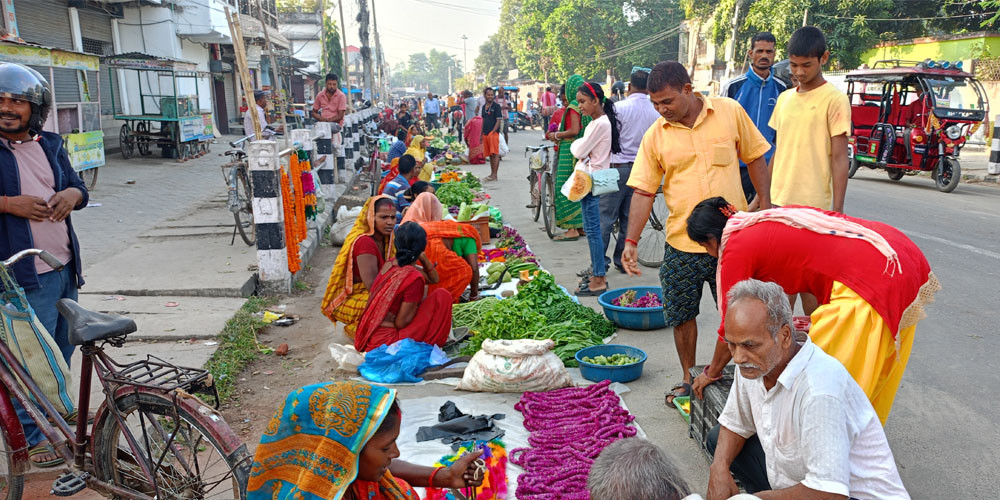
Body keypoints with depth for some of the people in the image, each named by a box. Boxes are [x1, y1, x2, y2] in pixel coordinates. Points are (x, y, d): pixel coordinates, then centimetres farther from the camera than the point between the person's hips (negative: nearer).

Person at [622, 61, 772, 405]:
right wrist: (631, 241, -10)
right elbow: (643, 191, -3)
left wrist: (765, 205, 3)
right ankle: (688, 378, 29)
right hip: (682, 243, 1)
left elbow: (755, 158, 8)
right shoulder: (655, 136, -2)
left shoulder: (730, 112, -2)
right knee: (681, 315, 8)